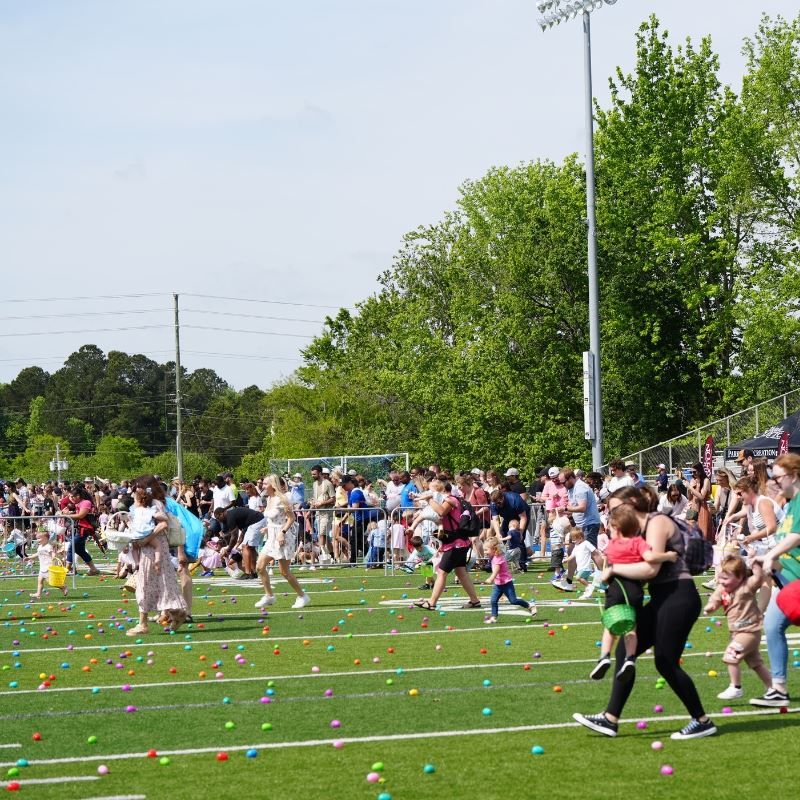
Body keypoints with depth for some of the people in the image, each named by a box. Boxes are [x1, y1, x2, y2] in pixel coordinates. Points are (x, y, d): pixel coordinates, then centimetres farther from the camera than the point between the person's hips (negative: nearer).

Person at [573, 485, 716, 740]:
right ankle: (610, 719, 7)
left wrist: (614, 569, -15)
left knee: (666, 662, -6)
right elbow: (640, 565, 13)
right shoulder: (642, 527, 18)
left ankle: (702, 722, 6)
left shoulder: (657, 522, -12)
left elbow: (651, 568, -23)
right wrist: (611, 567, -3)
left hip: (678, 597, -10)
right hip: (662, 600, 10)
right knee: (625, 649, 6)